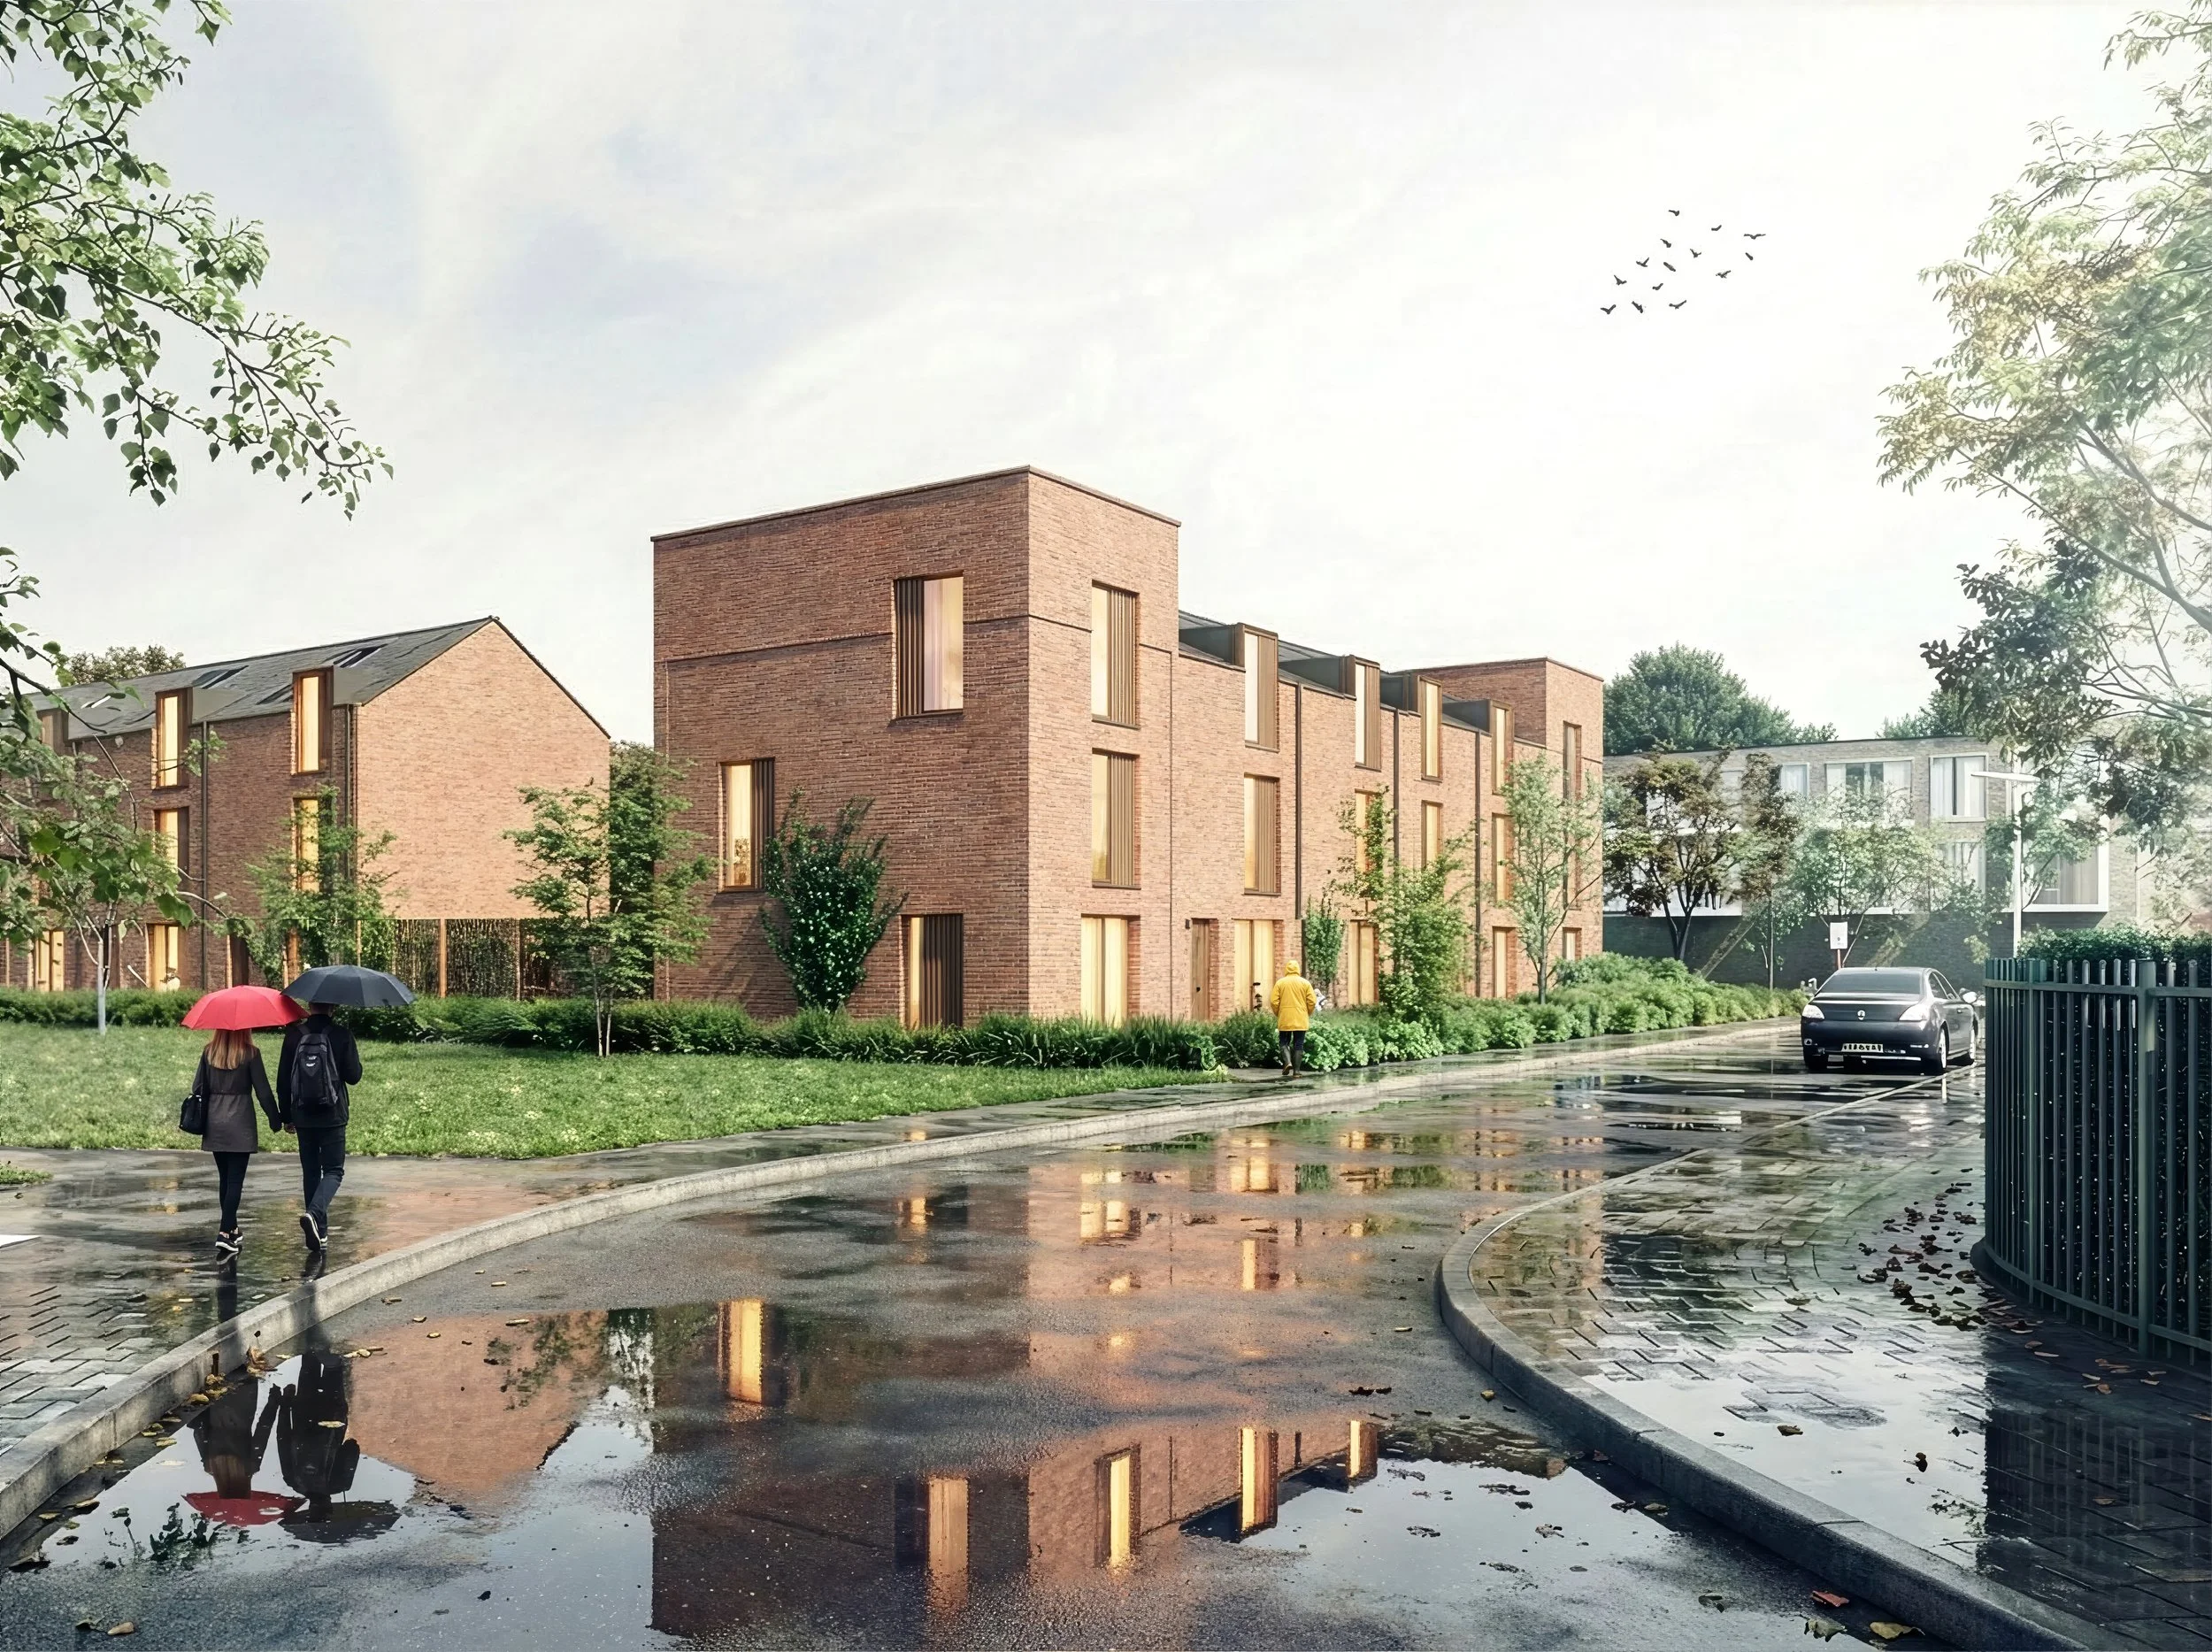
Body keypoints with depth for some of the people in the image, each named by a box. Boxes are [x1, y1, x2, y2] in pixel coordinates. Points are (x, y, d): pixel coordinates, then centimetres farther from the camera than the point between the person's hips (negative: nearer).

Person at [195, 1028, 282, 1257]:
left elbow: (199, 1088, 7)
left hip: (214, 1124, 4)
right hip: (240, 1123, -4)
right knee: (236, 1180, -3)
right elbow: (263, 1090, -8)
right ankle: (225, 1233, -13)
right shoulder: (250, 1054, -10)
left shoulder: (209, 1053, 3)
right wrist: (274, 1118, 2)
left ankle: (231, 1228, 24)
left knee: (224, 1178, 15)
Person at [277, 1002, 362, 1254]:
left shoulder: (294, 1035, -1)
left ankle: (319, 1233, 16)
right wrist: (354, 1056, 14)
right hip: (332, 1117, -3)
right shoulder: (341, 1036, -9)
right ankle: (315, 1213, -21)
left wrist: (287, 1116, 12)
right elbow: (353, 1076, -6)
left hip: (303, 1116, 3)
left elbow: (283, 1079, 3)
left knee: (310, 1172, 12)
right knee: (333, 1170, 5)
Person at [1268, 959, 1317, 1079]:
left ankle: (1288, 1062, -12)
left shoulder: (1280, 983, -1)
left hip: (1285, 1020, 0)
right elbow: (1311, 1001, -3)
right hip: (1301, 1020, 1)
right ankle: (1296, 1071, 3)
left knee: (1284, 1042, 11)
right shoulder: (1305, 983, 1)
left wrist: (1278, 1014, 12)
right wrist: (1307, 1014, 13)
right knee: (1299, 1045, 6)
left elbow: (1274, 1002, -4)